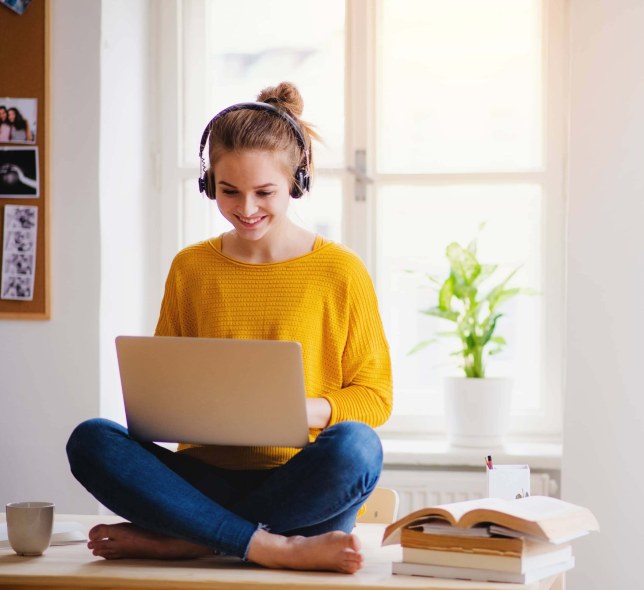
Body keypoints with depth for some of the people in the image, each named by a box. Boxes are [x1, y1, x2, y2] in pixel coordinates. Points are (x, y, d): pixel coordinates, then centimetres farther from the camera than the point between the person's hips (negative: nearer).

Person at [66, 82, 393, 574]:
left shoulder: (341, 271, 3)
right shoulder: (190, 269, 11)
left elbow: (375, 395, 3)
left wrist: (309, 410, -18)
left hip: (302, 488, -2)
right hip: (208, 475, 3)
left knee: (355, 447, -35)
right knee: (90, 441, -22)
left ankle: (177, 540, -24)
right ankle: (275, 547, -31)